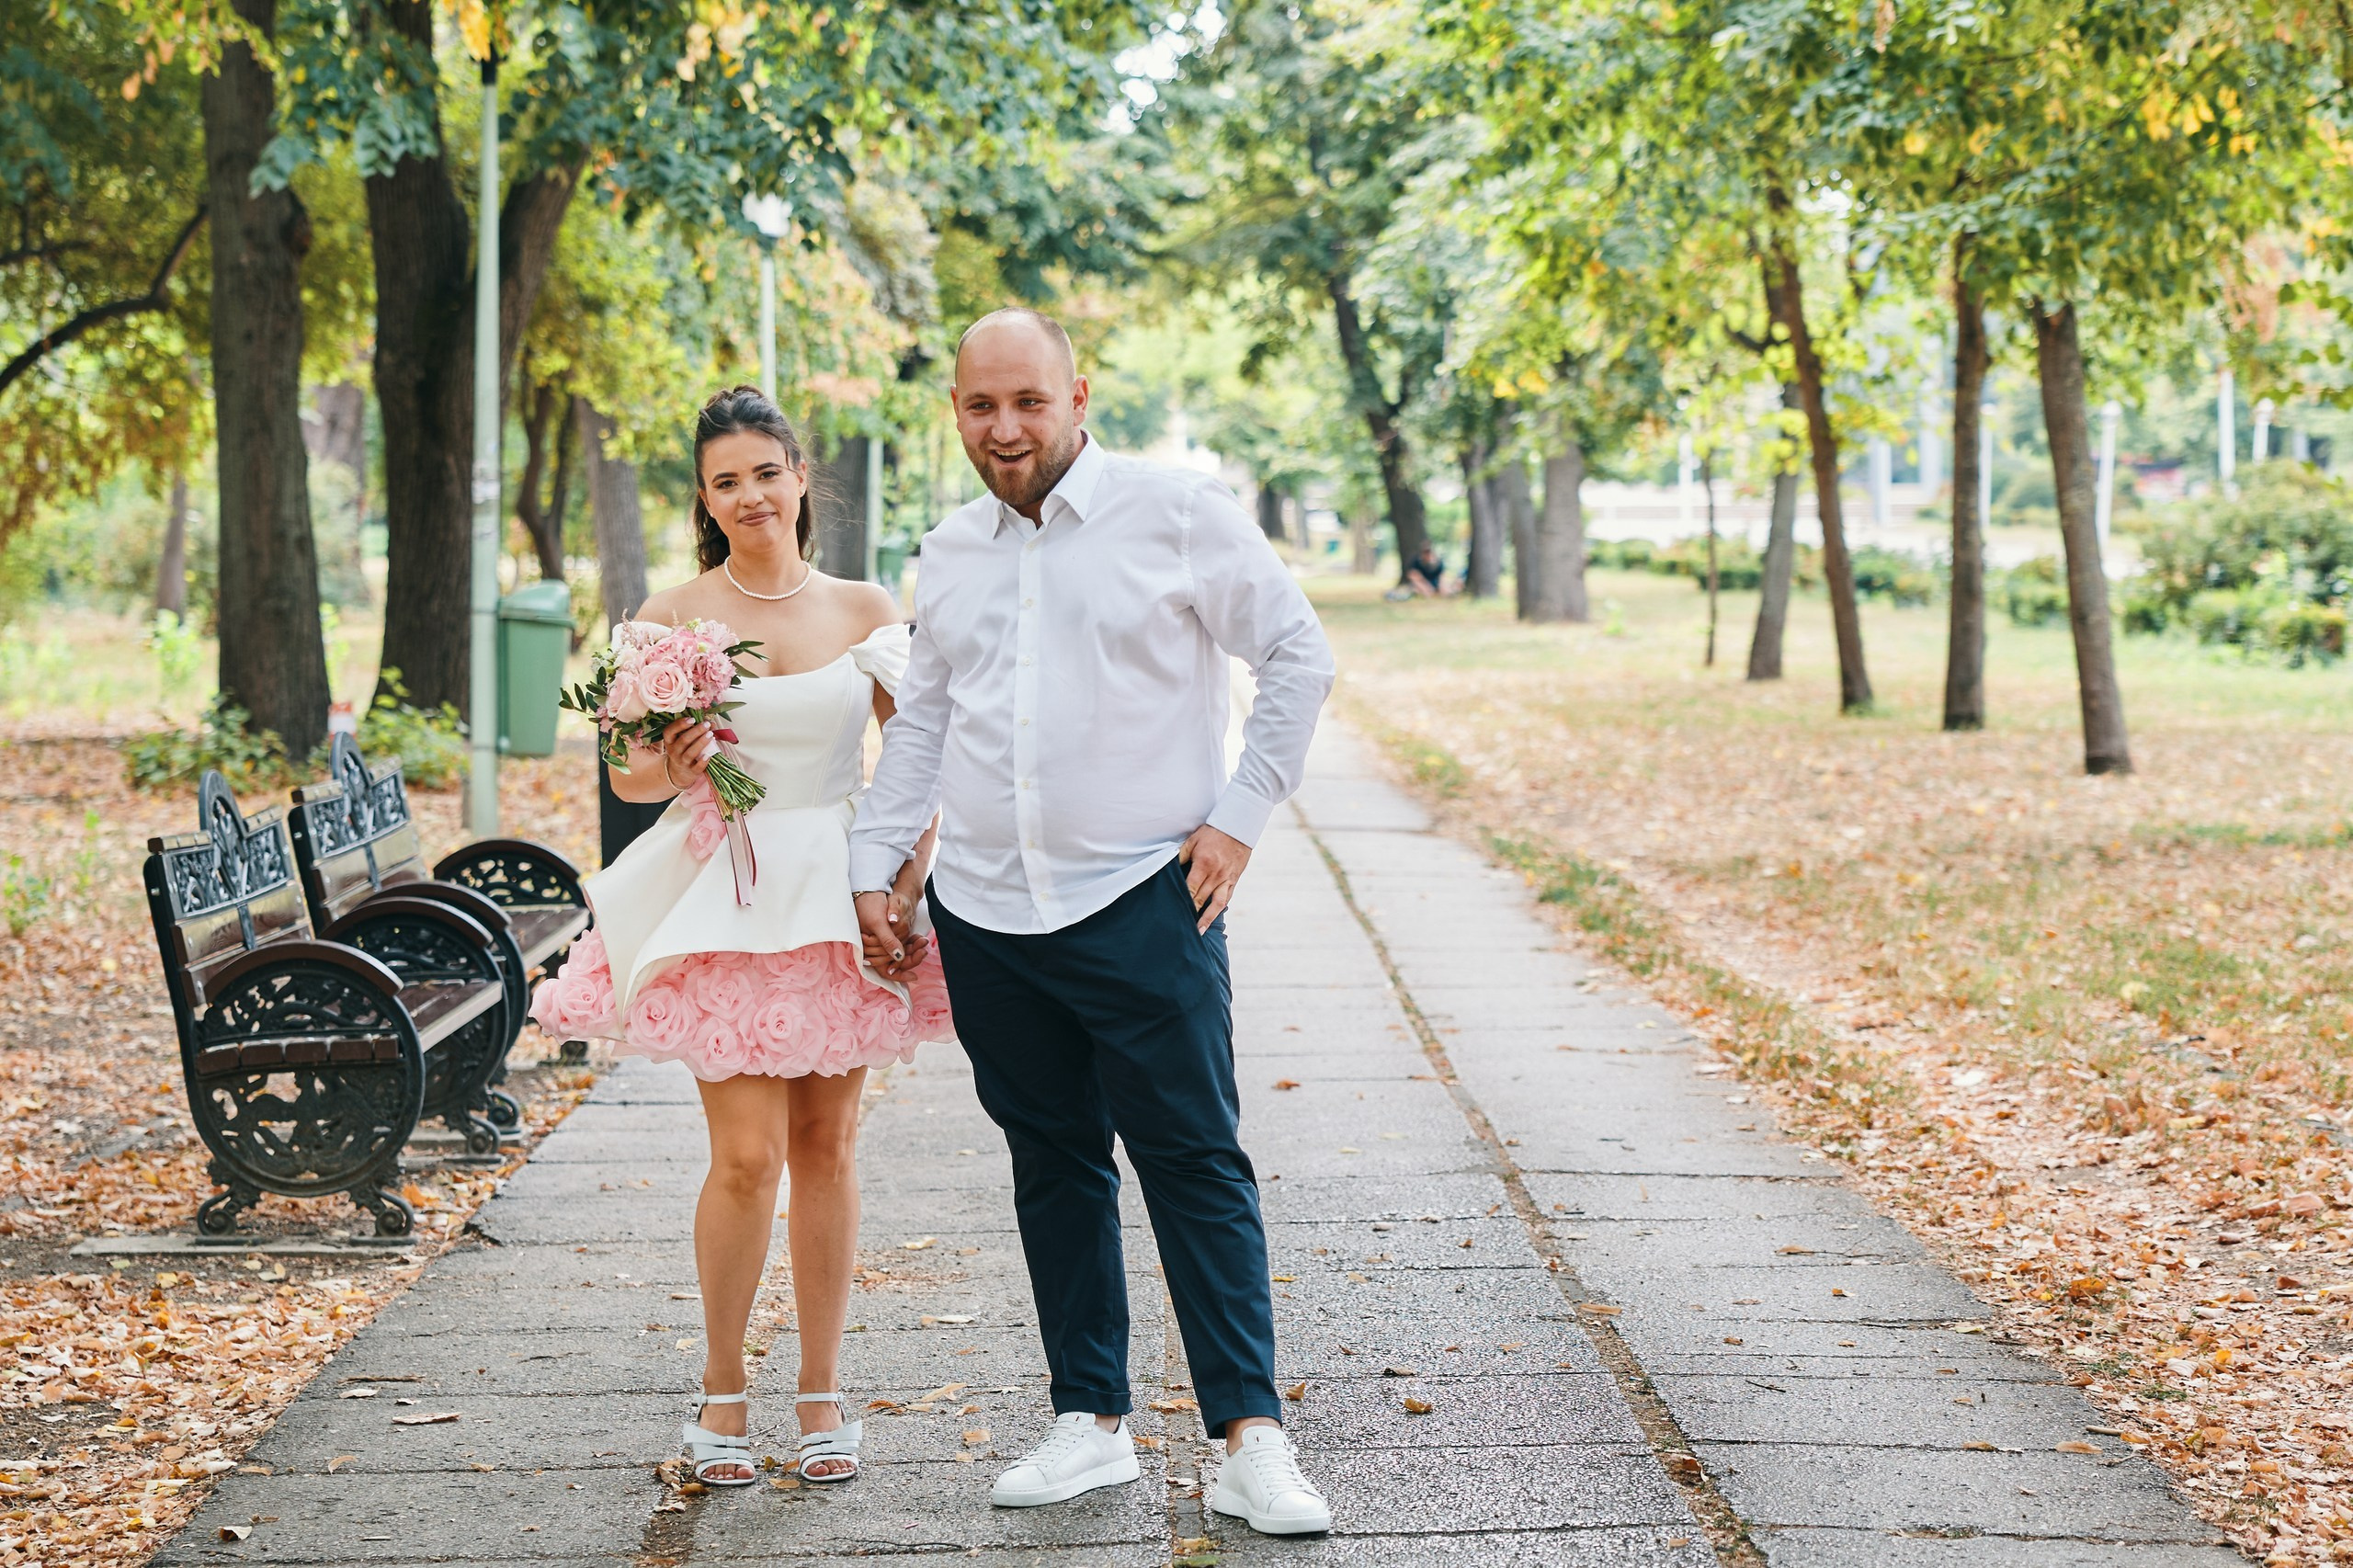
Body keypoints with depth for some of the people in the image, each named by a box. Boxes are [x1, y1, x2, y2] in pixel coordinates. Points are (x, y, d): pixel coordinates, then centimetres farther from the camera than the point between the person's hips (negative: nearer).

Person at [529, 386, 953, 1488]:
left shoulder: (867, 611, 5)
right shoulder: (673, 618, 0)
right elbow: (630, 777, 4)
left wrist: (914, 873, -6)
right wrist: (672, 768, -17)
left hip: (842, 898, 2)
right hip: (720, 903, -2)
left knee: (827, 1146, 5)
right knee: (747, 1154, -8)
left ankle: (822, 1390, 17)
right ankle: (722, 1386, 11)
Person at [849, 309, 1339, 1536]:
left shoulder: (1179, 515, -4)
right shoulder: (950, 552, 12)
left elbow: (1298, 656, 1)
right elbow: (919, 720, 22)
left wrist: (1238, 818, -4)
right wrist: (873, 863, 17)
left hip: (1142, 906, -5)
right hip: (985, 915, 5)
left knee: (1196, 1165, -5)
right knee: (1052, 1167, 10)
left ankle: (1249, 1440, -2)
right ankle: (1090, 1421, 19)